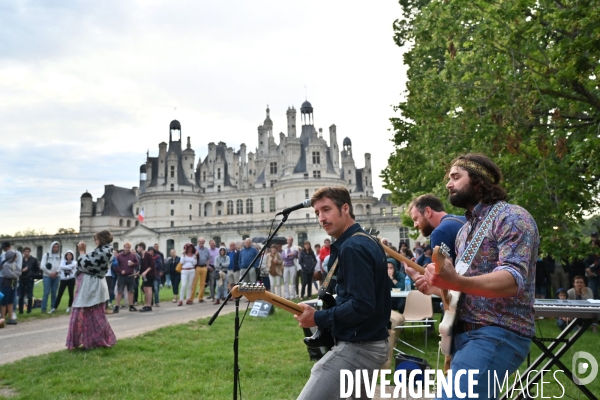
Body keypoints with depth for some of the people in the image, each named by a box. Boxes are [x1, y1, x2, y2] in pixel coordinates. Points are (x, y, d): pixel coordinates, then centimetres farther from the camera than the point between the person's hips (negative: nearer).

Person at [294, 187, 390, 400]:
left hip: (357, 346, -11)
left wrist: (319, 319, -17)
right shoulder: (368, 242, 12)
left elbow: (361, 306, -25)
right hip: (370, 341, 11)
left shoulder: (352, 247, -19)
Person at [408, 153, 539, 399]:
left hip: (498, 335, -9)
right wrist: (437, 287, 3)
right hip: (465, 333, 9)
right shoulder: (466, 230, 18)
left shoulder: (511, 217, -10)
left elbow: (513, 280, -24)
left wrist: (455, 282, -41)